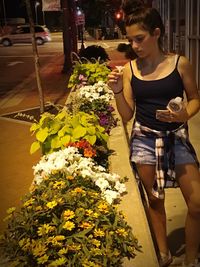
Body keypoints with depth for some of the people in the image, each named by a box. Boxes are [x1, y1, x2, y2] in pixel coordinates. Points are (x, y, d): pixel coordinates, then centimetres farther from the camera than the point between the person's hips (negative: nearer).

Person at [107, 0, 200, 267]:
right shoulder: (129, 69, -3)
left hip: (177, 137, -1)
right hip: (144, 139, 1)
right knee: (154, 200, 15)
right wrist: (117, 91, -17)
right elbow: (127, 115, 0)